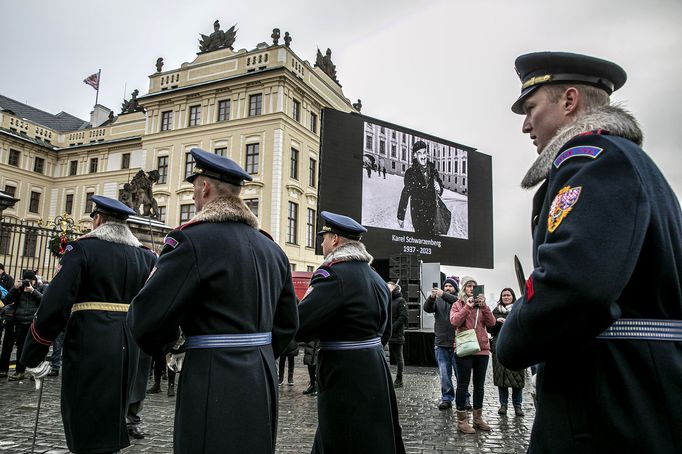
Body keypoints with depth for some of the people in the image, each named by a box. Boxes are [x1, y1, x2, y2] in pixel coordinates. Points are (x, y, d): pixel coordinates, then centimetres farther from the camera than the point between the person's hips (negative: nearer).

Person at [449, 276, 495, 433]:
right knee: (463, 384, -1)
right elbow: (454, 321, -14)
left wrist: (483, 306, -12)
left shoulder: (481, 304, 13)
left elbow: (491, 322, 0)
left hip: (482, 348, 5)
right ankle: (462, 420, 5)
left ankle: (478, 418, 24)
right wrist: (467, 307, -18)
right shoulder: (458, 304, 4)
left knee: (479, 385, 12)